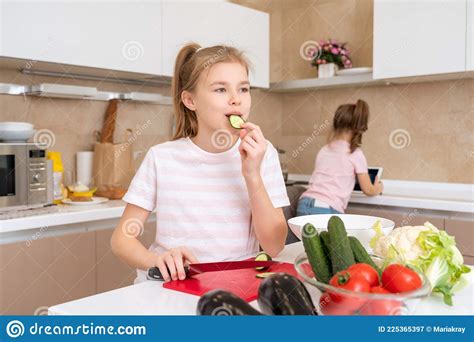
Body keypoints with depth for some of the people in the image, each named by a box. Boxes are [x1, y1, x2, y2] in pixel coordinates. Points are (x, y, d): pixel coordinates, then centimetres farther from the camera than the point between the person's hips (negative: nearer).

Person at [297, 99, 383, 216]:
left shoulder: (323, 150, 17)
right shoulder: (356, 154, 3)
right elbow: (368, 190, 11)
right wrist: (377, 188, 34)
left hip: (304, 203, 5)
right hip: (327, 209, -5)